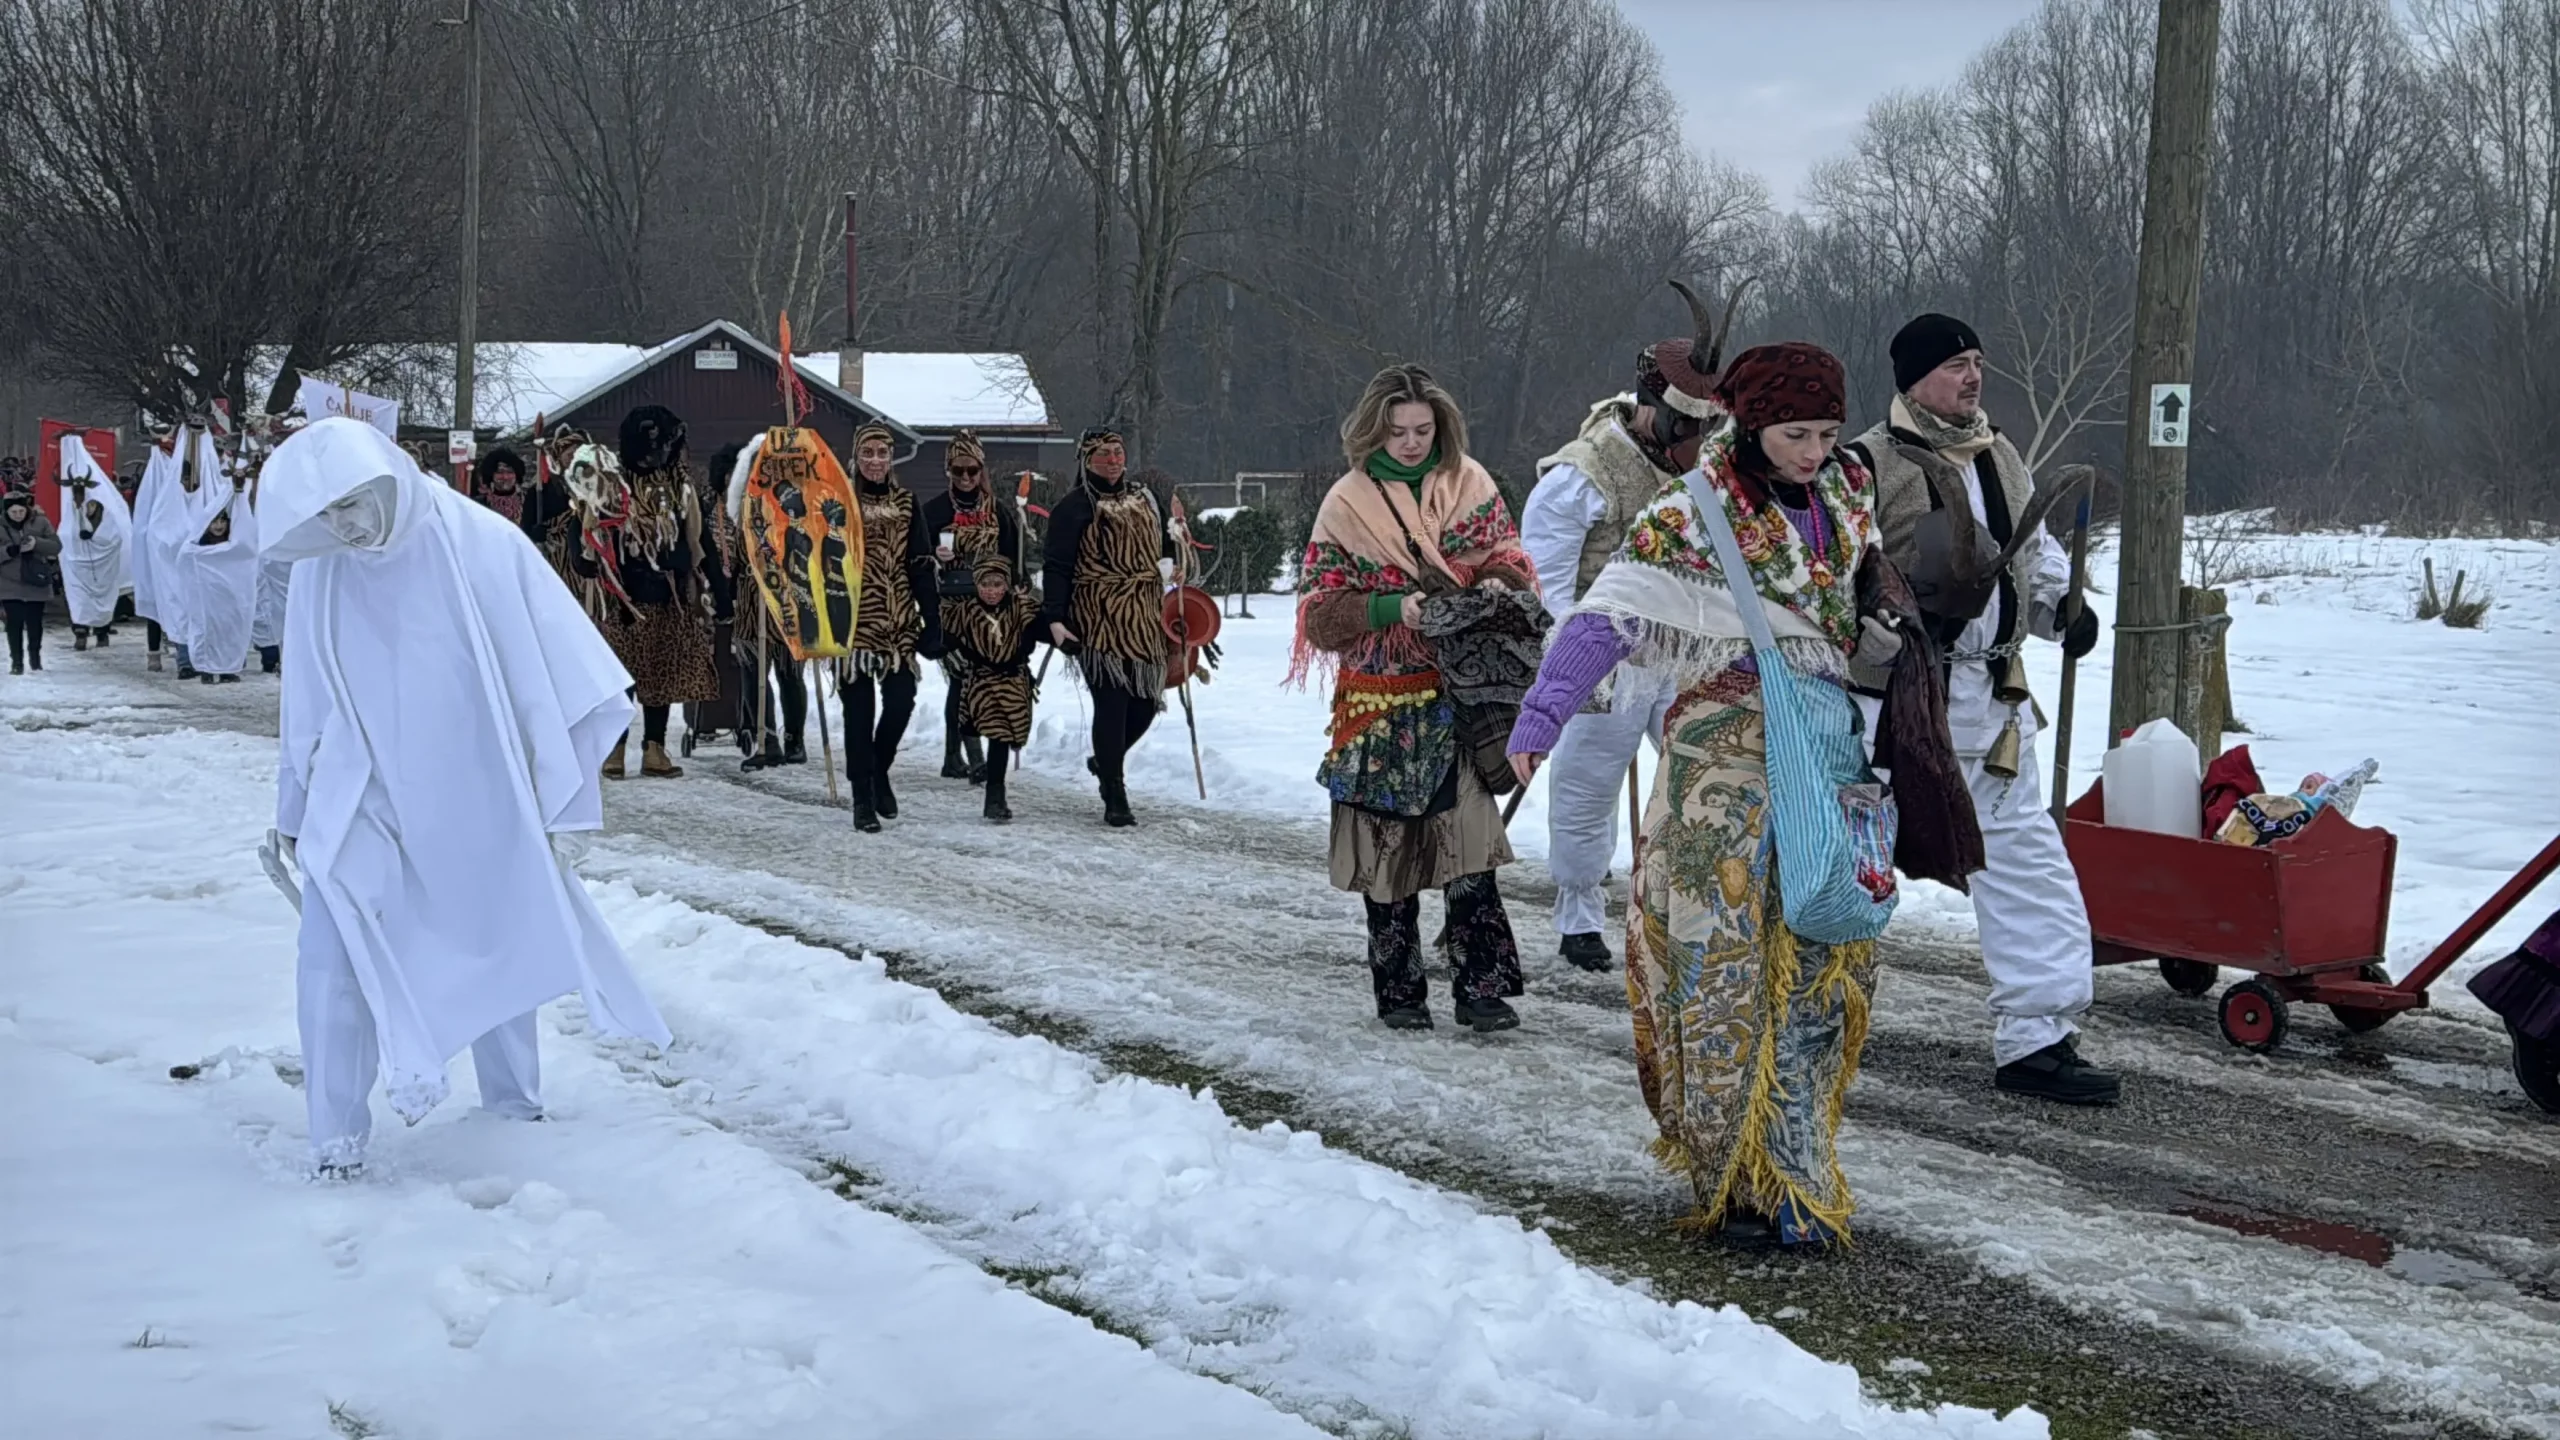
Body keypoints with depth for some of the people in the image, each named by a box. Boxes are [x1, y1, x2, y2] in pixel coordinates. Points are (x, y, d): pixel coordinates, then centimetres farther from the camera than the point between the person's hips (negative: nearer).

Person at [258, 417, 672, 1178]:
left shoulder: (484, 546, -15)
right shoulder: (320, 572, -8)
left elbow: (553, 677, -8)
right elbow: (305, 706, 6)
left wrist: (549, 798, -5)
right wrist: (297, 807, 13)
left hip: (476, 805, 0)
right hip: (361, 803, 1)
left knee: (499, 954, 14)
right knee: (335, 959, -13)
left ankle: (515, 1103, 36)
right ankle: (338, 1137, 0)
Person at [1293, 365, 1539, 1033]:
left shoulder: (1469, 482, 6)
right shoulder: (1348, 502, 1)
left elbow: (1507, 558, 14)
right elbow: (1320, 611, -2)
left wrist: (1497, 583, -10)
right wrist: (1392, 608, -18)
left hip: (1459, 696, 0)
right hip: (1380, 701, 0)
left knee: (1468, 845, -9)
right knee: (1386, 848, 4)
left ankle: (1482, 988, -4)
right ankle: (1399, 994, 15)